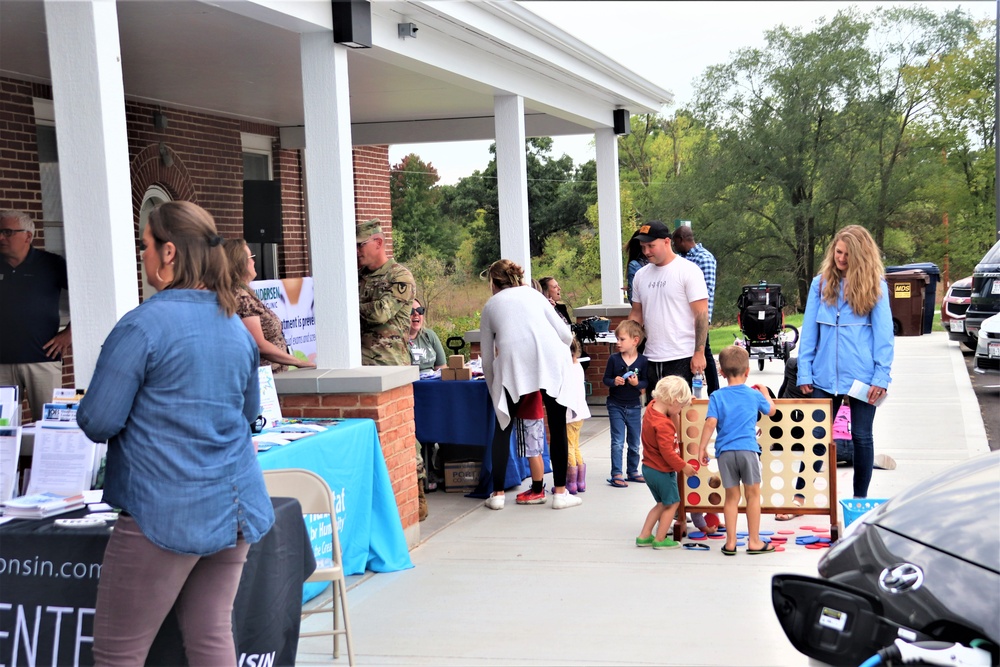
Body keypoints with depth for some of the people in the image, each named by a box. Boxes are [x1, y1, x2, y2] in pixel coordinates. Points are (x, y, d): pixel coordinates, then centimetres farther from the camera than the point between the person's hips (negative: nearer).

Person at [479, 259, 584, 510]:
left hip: (511, 361, -1)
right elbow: (565, 334, 18)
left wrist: (493, 387, 35)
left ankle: (498, 494, 14)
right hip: (550, 358, 1)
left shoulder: (490, 306, 25)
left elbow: (487, 357, 22)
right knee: (557, 426, 11)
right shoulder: (534, 295, 26)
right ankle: (560, 492, 12)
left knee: (503, 427, 15)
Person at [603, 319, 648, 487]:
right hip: (616, 405, -1)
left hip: (634, 406, 1)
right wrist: (614, 382, -22)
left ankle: (633, 471, 28)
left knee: (635, 443, 13)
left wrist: (637, 383, -26)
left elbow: (646, 382, -6)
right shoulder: (614, 359, -7)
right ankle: (616, 475, 1)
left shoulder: (642, 360, -9)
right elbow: (606, 379, -2)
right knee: (618, 442, -2)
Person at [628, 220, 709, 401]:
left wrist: (699, 353, -15)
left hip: (681, 358, -6)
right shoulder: (641, 275, 12)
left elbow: (702, 314, -10)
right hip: (651, 358, 6)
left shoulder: (688, 270, -6)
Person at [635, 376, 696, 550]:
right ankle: (660, 539, 17)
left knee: (663, 503, 22)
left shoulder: (652, 407, -2)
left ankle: (644, 536, 24)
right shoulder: (663, 424, -28)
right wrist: (683, 466, -16)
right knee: (672, 503, 10)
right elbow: (667, 451, -27)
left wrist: (674, 413, -1)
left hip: (649, 467, 9)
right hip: (662, 470, -9)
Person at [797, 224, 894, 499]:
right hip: (825, 375, 1)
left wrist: (882, 376, -9)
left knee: (861, 436, 9)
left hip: (862, 375, -1)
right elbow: (809, 331, 5)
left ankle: (860, 499, 20)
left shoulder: (875, 286, -1)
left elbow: (883, 333, -3)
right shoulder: (821, 283, 5)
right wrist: (804, 373, 0)